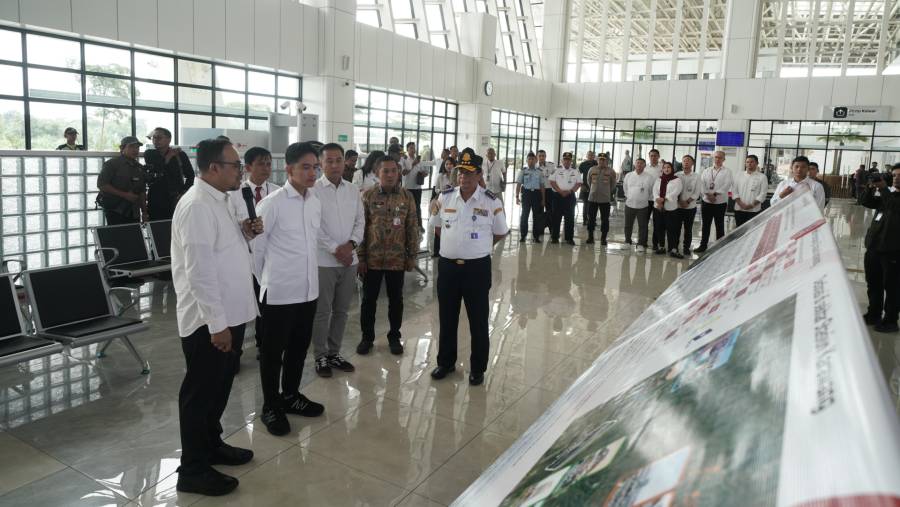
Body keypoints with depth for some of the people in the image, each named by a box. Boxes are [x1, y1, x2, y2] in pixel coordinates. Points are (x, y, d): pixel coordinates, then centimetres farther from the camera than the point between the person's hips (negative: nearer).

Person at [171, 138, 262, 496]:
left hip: (230, 313, 9)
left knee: (219, 386, 22)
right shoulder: (197, 206, -20)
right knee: (200, 393, 5)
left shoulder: (219, 200, 10)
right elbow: (199, 271, -25)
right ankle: (193, 470, 20)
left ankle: (212, 445, 40)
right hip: (209, 320, -9)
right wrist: (217, 323, -24)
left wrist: (246, 234, 1)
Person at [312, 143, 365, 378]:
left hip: (349, 260, 5)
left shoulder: (353, 190, 8)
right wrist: (335, 249, -15)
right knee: (322, 312, 4)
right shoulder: (313, 190, -8)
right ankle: (320, 356, 18)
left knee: (341, 310, 14)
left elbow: (360, 221, 7)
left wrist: (351, 244, -10)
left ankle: (334, 352, 28)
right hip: (324, 260, -5)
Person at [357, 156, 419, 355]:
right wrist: (360, 257, -5)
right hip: (372, 258, 0)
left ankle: (394, 336, 28)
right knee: (369, 299, 10)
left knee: (396, 299, 12)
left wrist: (412, 255, 0)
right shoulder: (368, 195, -3)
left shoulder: (407, 196, 0)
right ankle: (367, 336, 26)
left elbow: (412, 228, 3)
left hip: (397, 259, 1)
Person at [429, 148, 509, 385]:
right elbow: (436, 225, 16)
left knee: (478, 321, 8)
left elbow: (500, 232, 5)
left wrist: (479, 247, 7)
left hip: (477, 267, -2)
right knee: (447, 319, 15)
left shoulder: (492, 202, -8)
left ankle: (477, 368, 24)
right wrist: (454, 243, 11)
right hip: (447, 265, 3)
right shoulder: (444, 198, 0)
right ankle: (446, 362, 33)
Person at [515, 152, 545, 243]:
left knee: (537, 215, 7)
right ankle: (523, 235, 11)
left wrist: (543, 198, 4)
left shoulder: (539, 171, 5)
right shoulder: (523, 170, 1)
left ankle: (536, 236, 16)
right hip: (526, 193, -2)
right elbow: (518, 184, 1)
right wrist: (517, 196, -6)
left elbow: (542, 185, 7)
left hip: (536, 193, 2)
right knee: (524, 214, 1)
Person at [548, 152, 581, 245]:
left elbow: (578, 183, 5)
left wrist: (570, 191, -10)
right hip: (558, 195, -1)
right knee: (556, 217, 0)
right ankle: (554, 237, 7)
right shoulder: (556, 170, 3)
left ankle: (569, 238, 6)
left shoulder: (575, 171, 8)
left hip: (570, 196, 1)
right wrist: (561, 191, -12)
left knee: (570, 218, 0)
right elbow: (552, 182, -3)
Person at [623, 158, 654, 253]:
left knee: (642, 226, 1)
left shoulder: (649, 177, -7)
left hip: (643, 205, -2)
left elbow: (653, 190, -1)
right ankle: (627, 241, 27)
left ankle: (640, 244, 9)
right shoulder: (628, 175, 3)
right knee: (628, 225, 12)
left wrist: (646, 198, 1)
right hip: (629, 204, 3)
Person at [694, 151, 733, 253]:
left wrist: (715, 194, -20)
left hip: (720, 203, -3)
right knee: (705, 225, 9)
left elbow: (727, 185, -12)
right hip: (706, 201, 3)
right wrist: (708, 194, -16)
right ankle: (703, 245, 17)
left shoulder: (727, 172, 0)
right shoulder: (707, 171, 10)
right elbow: (702, 183, -2)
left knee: (719, 226, 5)